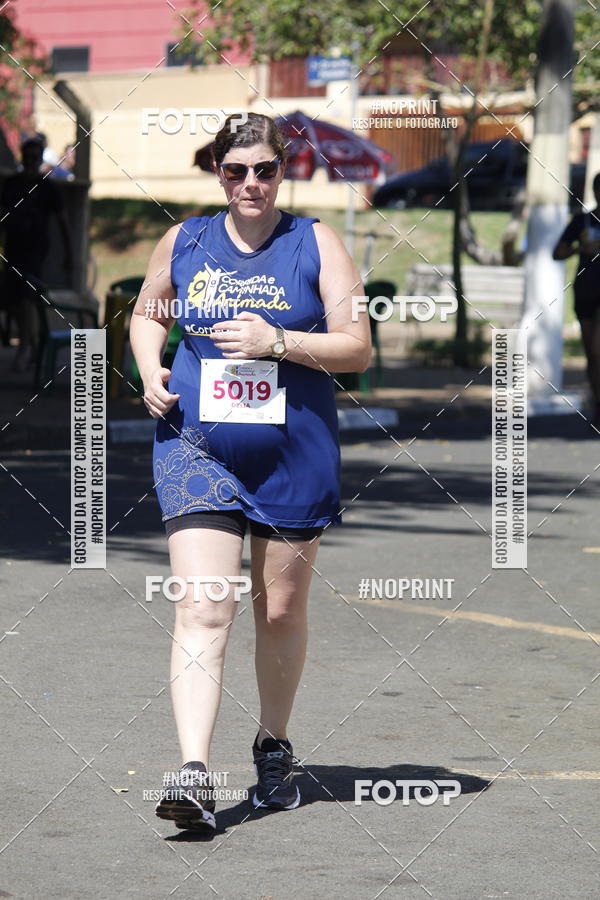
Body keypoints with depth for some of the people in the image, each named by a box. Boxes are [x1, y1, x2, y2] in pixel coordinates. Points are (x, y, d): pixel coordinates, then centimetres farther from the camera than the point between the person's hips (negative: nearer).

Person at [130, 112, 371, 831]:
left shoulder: (316, 244, 1)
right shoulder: (185, 243, 6)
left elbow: (358, 348, -3)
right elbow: (146, 315, 24)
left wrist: (279, 342, -17)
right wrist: (150, 369, 4)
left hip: (295, 453, 0)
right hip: (197, 445, 0)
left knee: (282, 610, 11)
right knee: (203, 610, -14)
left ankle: (274, 748, 33)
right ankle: (193, 774, -21)